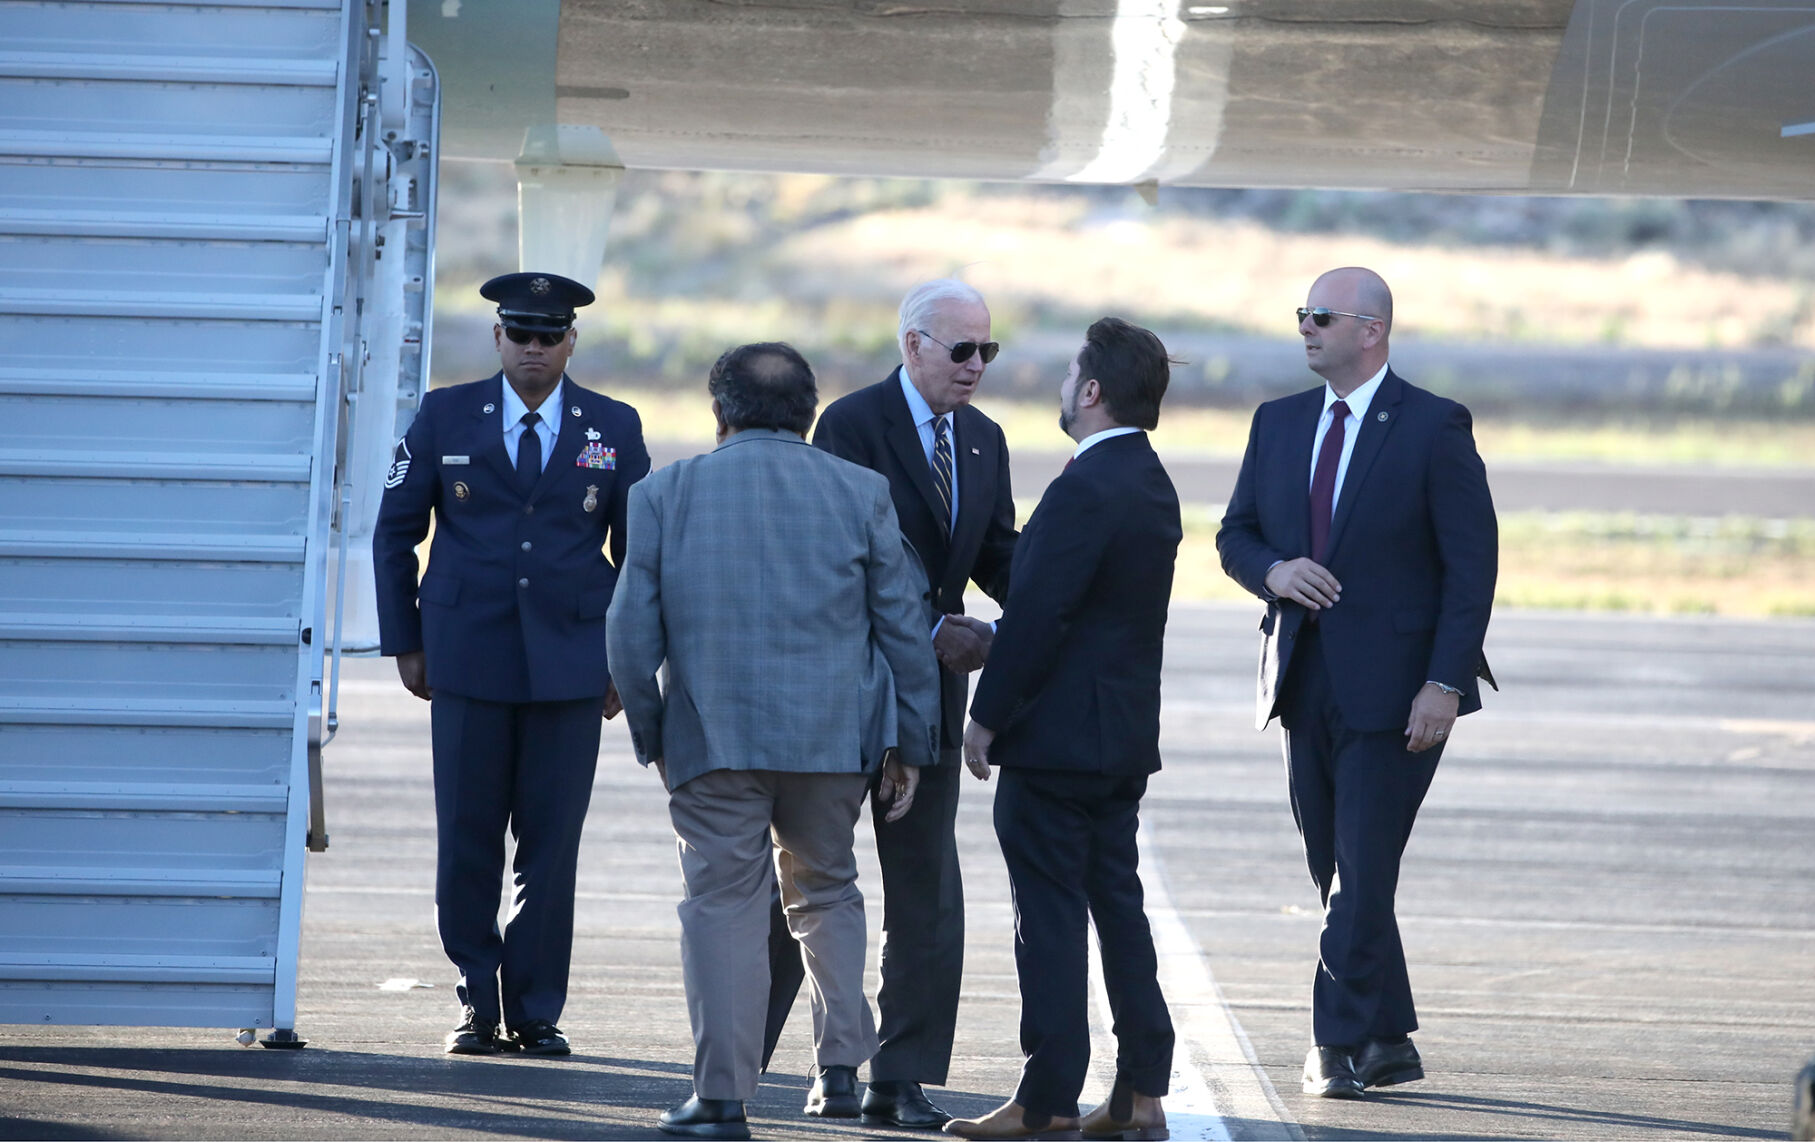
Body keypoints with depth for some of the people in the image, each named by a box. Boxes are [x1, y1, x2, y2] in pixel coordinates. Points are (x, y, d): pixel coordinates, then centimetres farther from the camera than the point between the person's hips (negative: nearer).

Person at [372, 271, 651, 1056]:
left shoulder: (614, 428, 7)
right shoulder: (446, 417, 5)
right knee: (467, 842, 1)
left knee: (552, 844, -1)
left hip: (572, 663, 0)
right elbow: (395, 530, 9)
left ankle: (537, 1011, 7)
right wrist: (404, 641, 4)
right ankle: (479, 1004, 13)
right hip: (468, 659, 0)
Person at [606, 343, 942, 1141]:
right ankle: (840, 1069, 15)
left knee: (722, 905, 2)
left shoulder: (665, 493, 2)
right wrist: (910, 745, 12)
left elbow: (632, 632, 0)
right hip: (834, 737, 2)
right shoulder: (860, 493, 3)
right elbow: (905, 625, 5)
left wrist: (653, 737, 11)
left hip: (713, 738, -1)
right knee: (826, 893, 19)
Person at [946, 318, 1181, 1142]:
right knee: (1118, 906, 12)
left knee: (1050, 917, -4)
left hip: (1058, 735, -9)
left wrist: (988, 718, -13)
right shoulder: (1151, 484, 11)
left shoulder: (1085, 489, -19)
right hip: (1126, 735, 9)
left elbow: (1037, 615, -20)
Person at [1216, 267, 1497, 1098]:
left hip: (1393, 687, -6)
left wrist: (1444, 683, -15)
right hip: (1305, 682, 6)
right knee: (1344, 881, 10)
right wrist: (1273, 570, -8)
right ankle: (1390, 1042, 18)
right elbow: (1235, 533, 16)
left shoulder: (1435, 429, -6)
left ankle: (1338, 1043, -5)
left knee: (1362, 876, -8)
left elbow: (1471, 565, -8)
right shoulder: (1279, 423, 12)